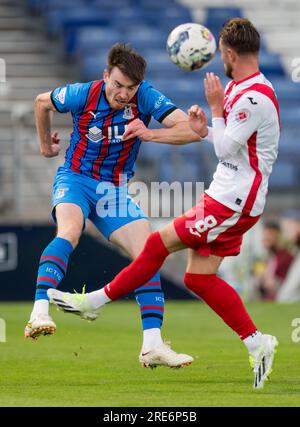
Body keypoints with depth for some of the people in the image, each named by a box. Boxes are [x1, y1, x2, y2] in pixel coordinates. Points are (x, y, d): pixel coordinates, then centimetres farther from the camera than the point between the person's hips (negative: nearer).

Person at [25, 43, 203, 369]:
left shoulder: (145, 97, -13)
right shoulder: (82, 95, -13)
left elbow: (191, 130, -19)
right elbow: (41, 102, 9)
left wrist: (149, 134, -32)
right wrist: (46, 144, 22)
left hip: (115, 190, 3)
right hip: (75, 180, -3)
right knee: (70, 231, -35)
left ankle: (152, 345, -10)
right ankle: (39, 313, -47)